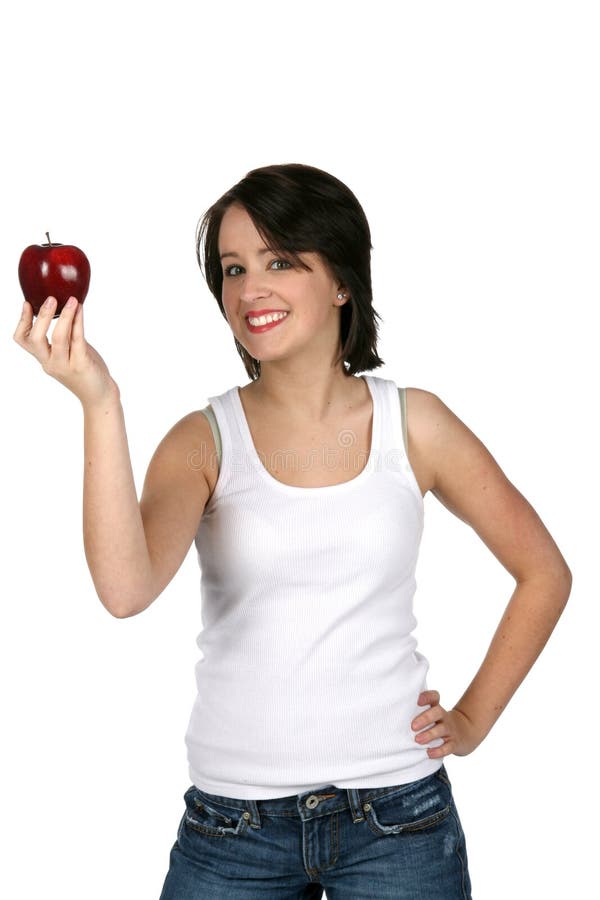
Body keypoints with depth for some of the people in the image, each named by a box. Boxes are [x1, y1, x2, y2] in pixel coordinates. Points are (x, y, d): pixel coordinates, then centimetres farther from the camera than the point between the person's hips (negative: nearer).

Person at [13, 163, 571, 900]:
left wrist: (474, 719, 3)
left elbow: (545, 574, 8)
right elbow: (125, 589, -23)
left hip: (396, 814, 0)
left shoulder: (412, 423, -1)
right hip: (232, 827, 0)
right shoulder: (205, 441, -4)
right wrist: (100, 403, -29)